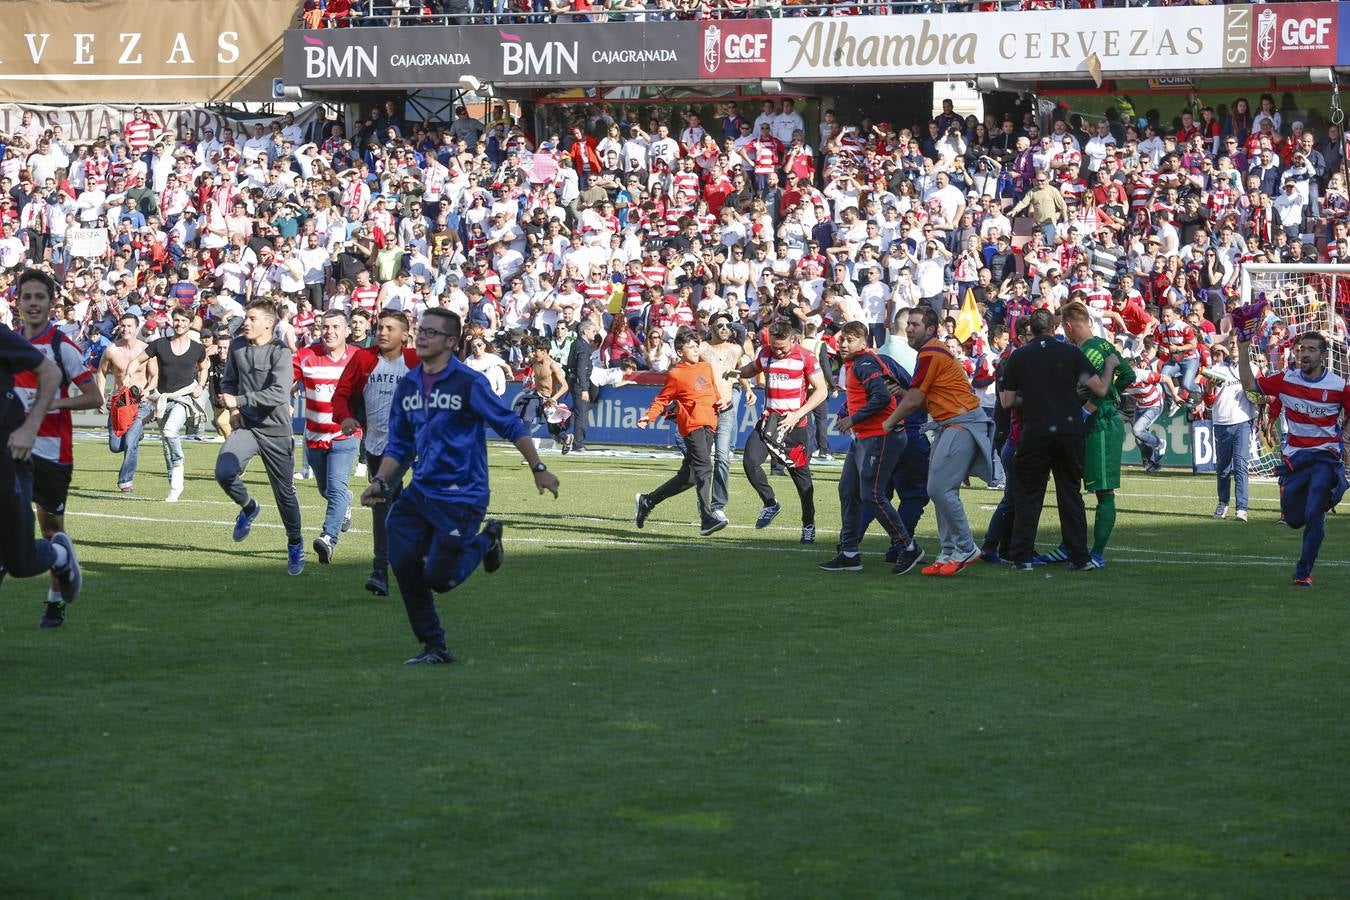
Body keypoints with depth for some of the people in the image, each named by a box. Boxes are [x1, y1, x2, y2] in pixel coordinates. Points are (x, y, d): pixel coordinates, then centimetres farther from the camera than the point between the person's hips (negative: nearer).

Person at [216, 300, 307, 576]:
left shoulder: (281, 352, -12)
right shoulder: (237, 347, 4)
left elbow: (279, 393, -23)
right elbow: (228, 382, 20)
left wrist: (240, 400, -24)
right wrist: (233, 409, 1)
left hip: (275, 431, -3)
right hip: (245, 426, 3)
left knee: (284, 491, 7)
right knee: (224, 473, -21)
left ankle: (295, 544, 30)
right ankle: (248, 507, 11)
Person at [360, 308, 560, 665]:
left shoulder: (468, 383, -11)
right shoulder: (407, 386, 7)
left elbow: (511, 426, -6)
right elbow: (399, 445, 16)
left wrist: (538, 469, -5)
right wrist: (380, 482, 3)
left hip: (462, 497, -6)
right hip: (420, 492, 6)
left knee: (439, 578, -9)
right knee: (404, 564, -8)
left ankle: (485, 541, 22)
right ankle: (434, 647, 7)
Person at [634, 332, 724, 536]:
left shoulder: (706, 367, 19)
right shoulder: (675, 375, 0)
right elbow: (662, 399, 1)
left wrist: (719, 403, 9)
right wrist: (649, 416, -15)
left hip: (709, 425, 7)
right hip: (692, 425, -7)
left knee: (688, 476, 10)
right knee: (703, 467, -23)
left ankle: (648, 501, 26)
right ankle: (707, 517, -31)